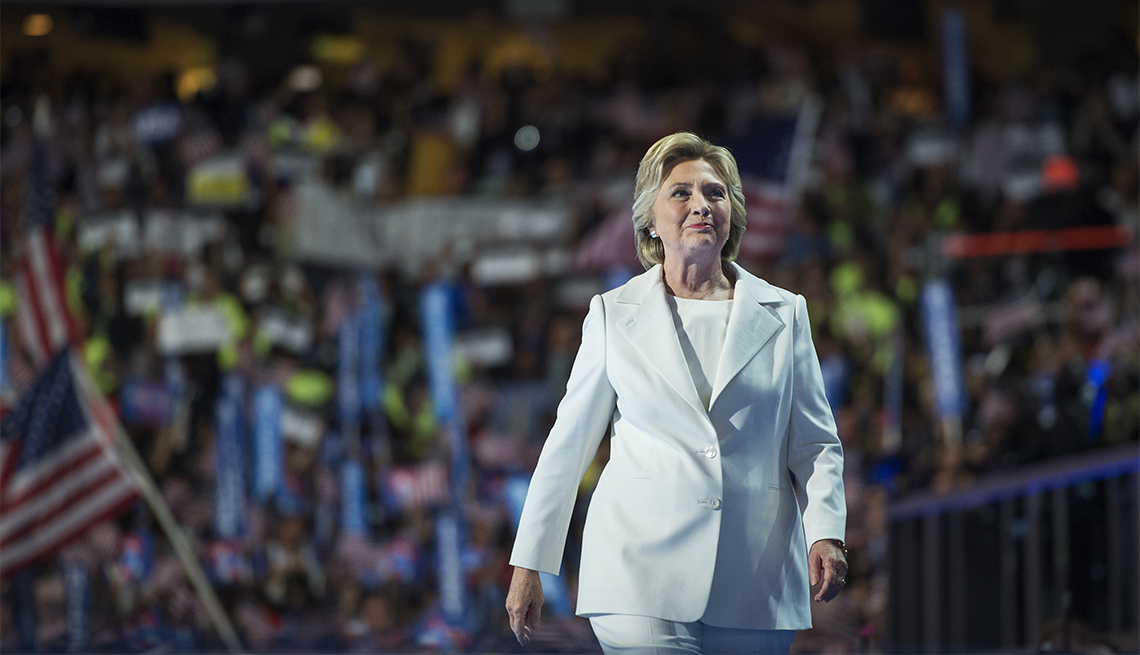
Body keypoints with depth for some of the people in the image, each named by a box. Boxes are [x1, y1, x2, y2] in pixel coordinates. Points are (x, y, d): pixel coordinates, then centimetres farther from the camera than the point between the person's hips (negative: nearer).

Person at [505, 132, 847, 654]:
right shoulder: (614, 315, 9)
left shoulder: (783, 314, 12)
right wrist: (528, 565, 8)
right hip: (645, 581, -2)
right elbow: (567, 444, 11)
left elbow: (815, 444, 10)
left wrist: (826, 533, -8)